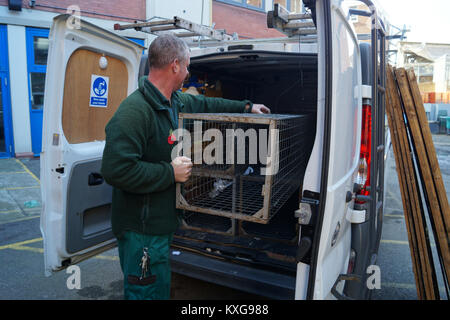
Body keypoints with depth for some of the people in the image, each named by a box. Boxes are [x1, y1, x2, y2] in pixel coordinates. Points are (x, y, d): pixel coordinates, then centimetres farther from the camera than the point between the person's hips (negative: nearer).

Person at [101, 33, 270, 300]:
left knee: (161, 289, 23)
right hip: (141, 229, -9)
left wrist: (247, 107, 30)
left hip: (162, 221, 9)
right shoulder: (135, 110, -24)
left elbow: (206, 104, 26)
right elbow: (116, 169, -31)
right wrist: (171, 173, -22)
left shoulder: (177, 101, 6)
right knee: (149, 292, 8)